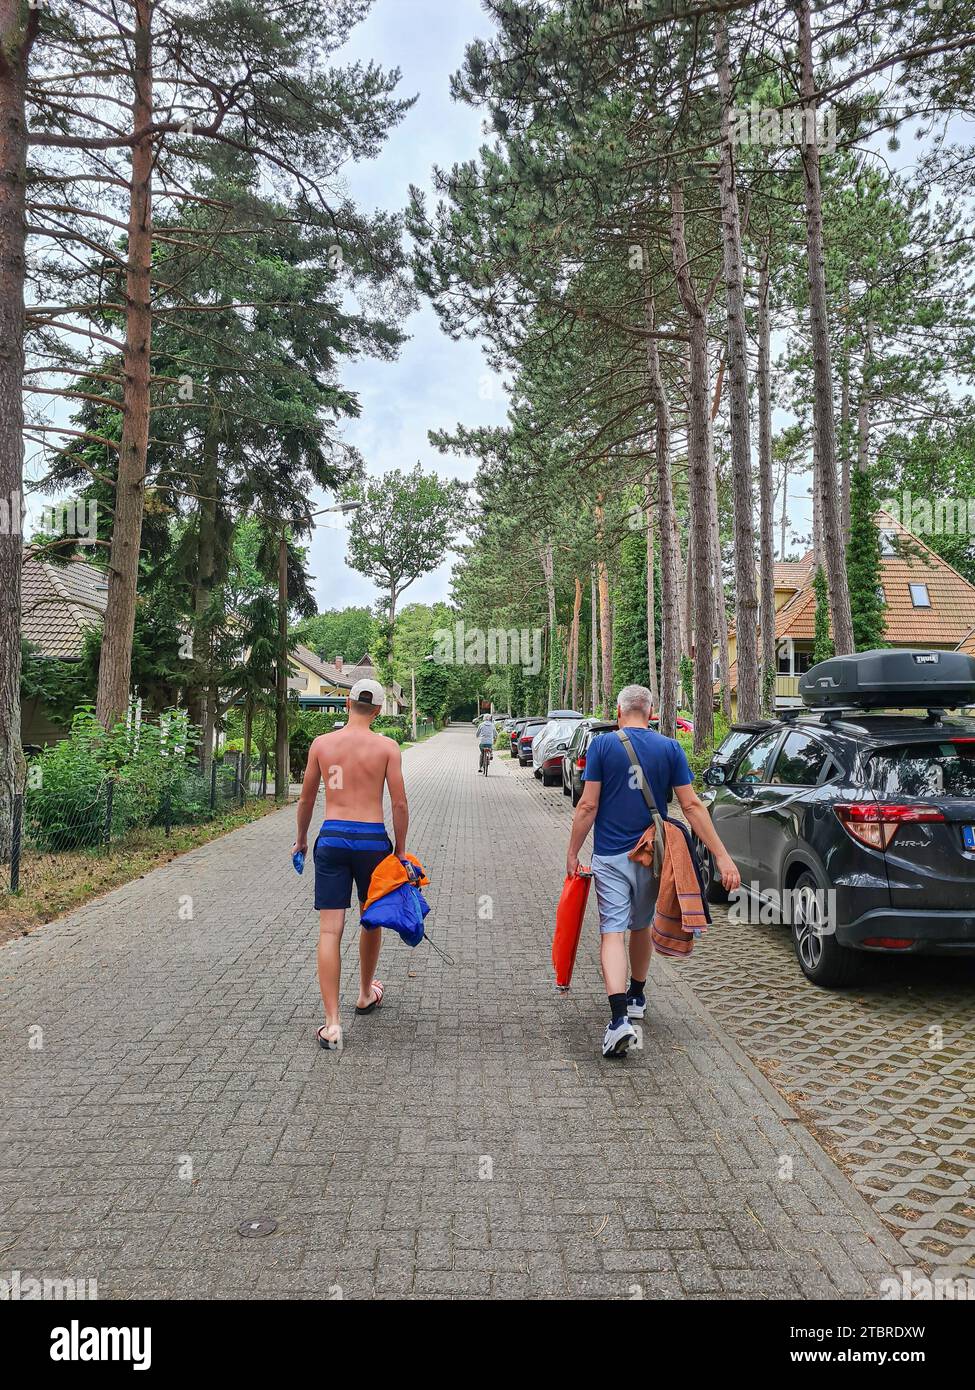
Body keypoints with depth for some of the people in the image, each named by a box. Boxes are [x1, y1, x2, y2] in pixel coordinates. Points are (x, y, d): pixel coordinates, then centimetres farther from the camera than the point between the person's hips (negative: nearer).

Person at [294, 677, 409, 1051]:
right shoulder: (387, 746, -2)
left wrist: (301, 839, 26)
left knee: (330, 931, 1)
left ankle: (332, 1023, -5)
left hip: (331, 839, 1)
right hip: (372, 839, -1)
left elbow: (306, 798, 12)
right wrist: (400, 849, 7)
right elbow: (400, 804, -4)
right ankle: (366, 995, 39)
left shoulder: (322, 743, 4)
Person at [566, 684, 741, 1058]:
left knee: (613, 932, -4)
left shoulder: (602, 745, -6)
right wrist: (722, 856, -5)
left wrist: (573, 852, 0)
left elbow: (588, 806, -9)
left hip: (610, 855, -3)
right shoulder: (670, 749, 0)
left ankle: (620, 1017, -19)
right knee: (641, 926, 21)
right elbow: (692, 806, -6)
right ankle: (636, 997, 38)